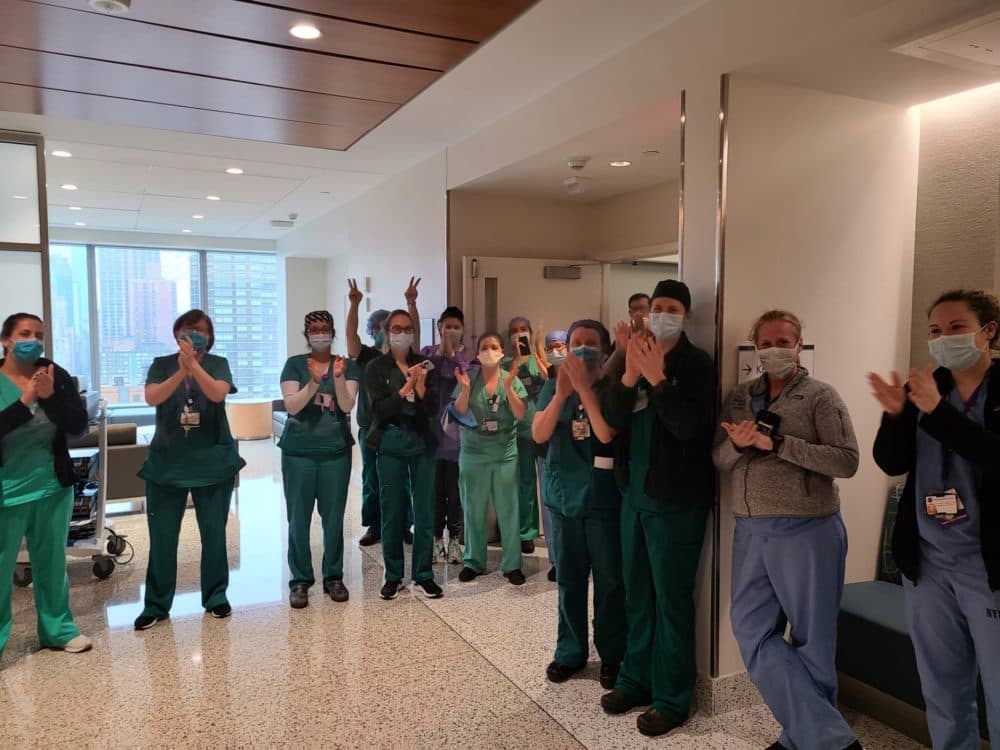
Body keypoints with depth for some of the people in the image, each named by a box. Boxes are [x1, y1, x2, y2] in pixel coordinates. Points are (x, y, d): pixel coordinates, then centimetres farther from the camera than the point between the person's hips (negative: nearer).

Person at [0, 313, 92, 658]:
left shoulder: (56, 375, -2)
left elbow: (78, 425, -8)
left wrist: (50, 396, -21)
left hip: (53, 487, 3)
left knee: (52, 562, 14)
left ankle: (58, 629, 28)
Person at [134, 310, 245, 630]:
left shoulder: (218, 364, -1)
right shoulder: (161, 364, 2)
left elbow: (218, 393, -20)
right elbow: (152, 398, -16)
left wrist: (193, 364, -32)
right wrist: (180, 371, -31)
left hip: (212, 462, 0)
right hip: (166, 462, 1)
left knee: (214, 533, 8)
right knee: (161, 537, 5)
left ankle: (215, 596, 24)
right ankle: (156, 605, 19)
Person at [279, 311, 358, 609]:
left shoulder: (347, 366, 4)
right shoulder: (294, 364, 2)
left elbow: (347, 406, -8)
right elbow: (291, 406, -10)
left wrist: (338, 378, -24)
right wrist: (313, 382, -25)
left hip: (336, 451, 1)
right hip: (298, 451, -1)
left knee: (333, 517, 5)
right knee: (299, 518, 2)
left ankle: (333, 576, 19)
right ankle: (300, 580, 14)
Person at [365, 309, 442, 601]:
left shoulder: (423, 364, 3)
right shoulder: (377, 368, -1)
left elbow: (432, 409, -2)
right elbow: (379, 410, -13)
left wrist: (421, 387, -20)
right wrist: (406, 387, -23)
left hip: (422, 442, 2)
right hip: (391, 444, -2)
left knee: (425, 510, 5)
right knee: (392, 511, 5)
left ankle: (424, 574, 18)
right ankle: (393, 575, 19)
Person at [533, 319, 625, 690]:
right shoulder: (554, 387, 4)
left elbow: (606, 433, -20)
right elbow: (539, 434, -7)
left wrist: (584, 386, -22)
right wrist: (561, 392, -19)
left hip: (604, 498, -3)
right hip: (564, 496, 3)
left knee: (609, 581, 4)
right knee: (569, 580, 12)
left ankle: (612, 655, 20)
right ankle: (570, 651, 27)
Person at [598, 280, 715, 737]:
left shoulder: (696, 363, -9)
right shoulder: (636, 356, 9)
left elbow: (693, 428, -21)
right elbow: (612, 419, -1)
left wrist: (657, 378, -24)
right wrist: (629, 376, -16)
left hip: (676, 500, -6)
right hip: (635, 494, 7)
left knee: (671, 600, 3)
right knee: (637, 595, 16)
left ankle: (672, 698, 17)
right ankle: (636, 679, 31)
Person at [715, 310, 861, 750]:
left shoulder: (820, 397, -3)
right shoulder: (739, 397, 12)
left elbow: (847, 461, -12)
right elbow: (719, 461, 9)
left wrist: (778, 443, -19)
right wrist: (737, 444, -13)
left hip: (807, 532, -5)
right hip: (750, 532, 5)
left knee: (811, 640, 7)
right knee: (753, 633, 3)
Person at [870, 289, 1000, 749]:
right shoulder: (924, 387, 5)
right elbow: (892, 463, 0)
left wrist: (937, 410, -27)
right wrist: (896, 414, -16)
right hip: (927, 562, 4)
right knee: (941, 689, 17)